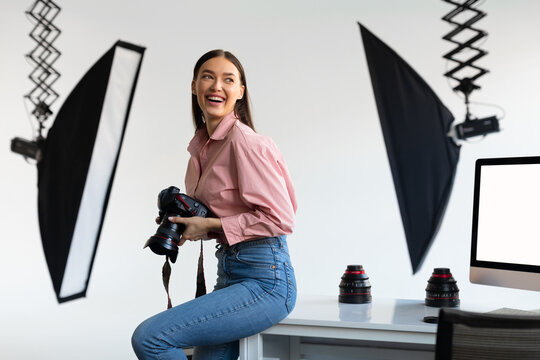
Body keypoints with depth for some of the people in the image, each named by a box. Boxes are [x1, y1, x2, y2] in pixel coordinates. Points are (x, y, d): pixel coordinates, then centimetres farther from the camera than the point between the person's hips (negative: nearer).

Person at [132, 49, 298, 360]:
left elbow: (281, 218, -17)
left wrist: (211, 225, -14)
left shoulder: (244, 141, -14)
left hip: (264, 280, -9)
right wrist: (187, 222, 6)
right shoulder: (203, 145, 14)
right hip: (230, 273, 9)